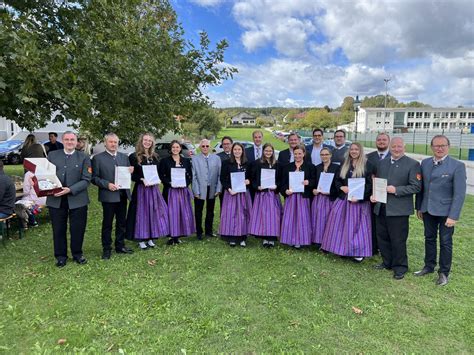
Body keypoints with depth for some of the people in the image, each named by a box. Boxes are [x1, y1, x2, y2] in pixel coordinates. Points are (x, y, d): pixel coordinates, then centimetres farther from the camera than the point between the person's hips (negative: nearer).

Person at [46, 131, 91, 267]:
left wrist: (70, 190, -18)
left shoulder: (84, 158, 1)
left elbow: (86, 180, -7)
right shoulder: (52, 155, 7)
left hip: (77, 199, -1)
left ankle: (77, 254, 28)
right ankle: (60, 256, 27)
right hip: (56, 199, 1)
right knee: (58, 230, 11)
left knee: (78, 229, 8)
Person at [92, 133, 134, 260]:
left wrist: (131, 172, -6)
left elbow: (129, 174, 16)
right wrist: (107, 184, -19)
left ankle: (120, 246, 27)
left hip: (122, 195, 5)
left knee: (122, 222, 14)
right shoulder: (98, 158, -2)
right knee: (107, 224, 5)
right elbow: (94, 178, -5)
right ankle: (106, 249, 17)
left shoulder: (124, 157, 11)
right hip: (108, 196, -5)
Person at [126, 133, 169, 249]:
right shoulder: (134, 157, -3)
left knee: (153, 212, 7)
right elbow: (132, 175, -5)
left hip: (154, 188, 5)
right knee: (142, 212, -1)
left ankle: (150, 238, 18)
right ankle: (141, 239, 10)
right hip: (141, 188, -5)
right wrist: (142, 179, -20)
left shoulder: (155, 157, 12)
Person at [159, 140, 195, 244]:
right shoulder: (165, 161, 3)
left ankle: (178, 236, 13)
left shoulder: (186, 161, 10)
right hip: (170, 190, -2)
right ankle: (171, 235, 5)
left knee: (183, 212, 3)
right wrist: (170, 183, -15)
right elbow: (161, 176, 0)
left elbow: (190, 175, 9)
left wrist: (185, 183, -9)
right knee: (171, 212, -4)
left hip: (183, 191, 3)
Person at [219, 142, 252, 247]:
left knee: (243, 214, 5)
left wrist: (249, 181, -7)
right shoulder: (227, 163, 1)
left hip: (244, 193, 3)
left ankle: (242, 238, 14)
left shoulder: (247, 164, 8)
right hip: (230, 192, -2)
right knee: (231, 214, -1)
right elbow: (222, 179, -2)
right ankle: (231, 238, 9)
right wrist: (229, 189, -14)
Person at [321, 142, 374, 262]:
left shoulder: (367, 165, -4)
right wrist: (342, 187, -9)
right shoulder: (345, 165, 11)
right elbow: (337, 180, 13)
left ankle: (358, 251, 12)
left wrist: (359, 197, -18)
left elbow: (370, 184, -8)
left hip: (360, 201, -4)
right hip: (344, 199, 4)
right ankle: (344, 249, 16)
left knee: (356, 224, 1)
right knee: (342, 224, 4)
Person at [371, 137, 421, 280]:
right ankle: (387, 262, 33)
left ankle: (400, 267, 21)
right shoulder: (382, 162, 13)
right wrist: (373, 195, 0)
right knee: (382, 238, 15)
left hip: (398, 209, -6)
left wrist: (396, 190, -19)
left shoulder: (412, 164, -5)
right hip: (381, 208, 6)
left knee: (398, 240, 4)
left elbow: (416, 187, -11)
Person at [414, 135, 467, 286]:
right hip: (428, 210, 4)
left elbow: (459, 193, -14)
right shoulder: (425, 163, 3)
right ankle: (429, 266, 33)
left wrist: (453, 216, -17)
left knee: (445, 242, 8)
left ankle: (444, 272, 24)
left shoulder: (457, 166, -11)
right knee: (429, 238, 17)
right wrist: (419, 207, 8)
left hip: (445, 211, -4)